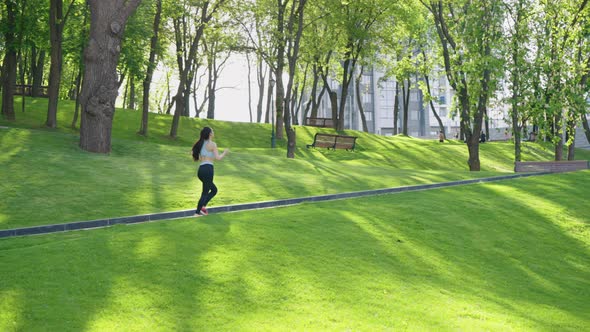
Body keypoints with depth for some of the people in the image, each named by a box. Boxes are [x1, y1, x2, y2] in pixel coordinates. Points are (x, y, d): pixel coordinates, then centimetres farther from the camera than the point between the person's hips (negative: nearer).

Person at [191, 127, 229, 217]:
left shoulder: (200, 144, 16)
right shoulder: (212, 144, -5)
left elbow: (195, 158, 19)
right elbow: (218, 158, -9)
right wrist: (225, 152, 8)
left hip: (200, 170, 7)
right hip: (208, 169, -7)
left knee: (214, 190, 19)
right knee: (205, 192, 0)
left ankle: (203, 206, 3)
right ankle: (197, 213, -3)